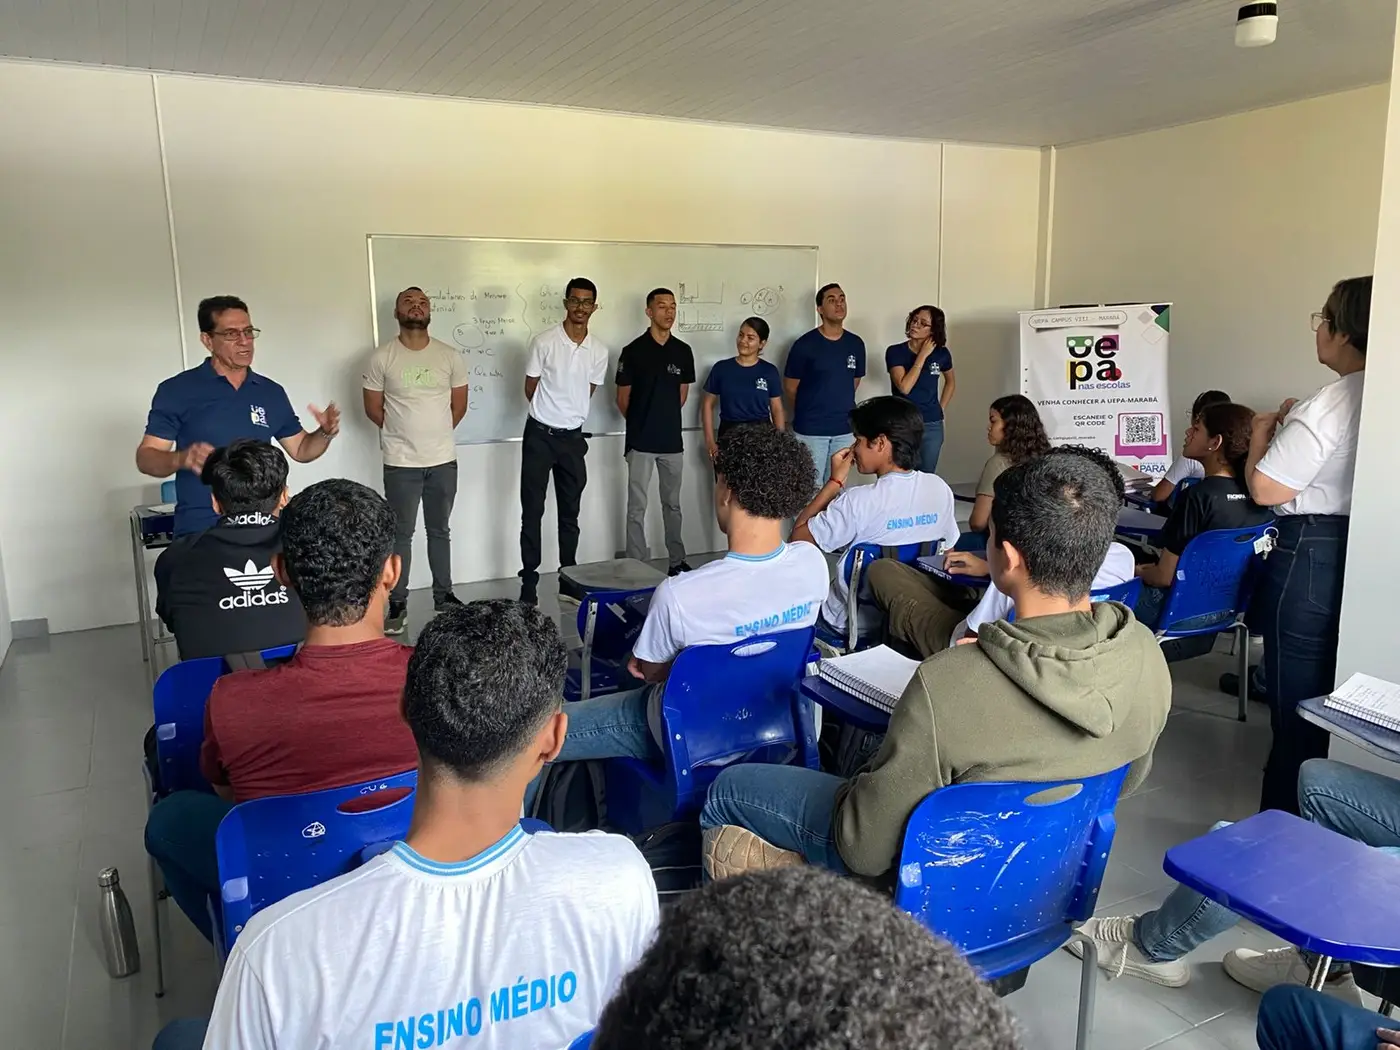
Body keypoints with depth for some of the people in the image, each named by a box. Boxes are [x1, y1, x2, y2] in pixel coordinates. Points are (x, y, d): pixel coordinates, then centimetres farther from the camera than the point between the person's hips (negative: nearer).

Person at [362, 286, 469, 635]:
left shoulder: (450, 357, 1)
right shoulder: (381, 358, -5)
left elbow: (459, 406, 8)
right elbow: (373, 409, 0)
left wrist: (434, 433, 8)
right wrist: (405, 433, 5)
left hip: (443, 460, 2)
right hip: (400, 463, -2)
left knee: (440, 531, 14)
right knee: (401, 534, 5)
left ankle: (443, 596, 25)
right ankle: (397, 605, 13)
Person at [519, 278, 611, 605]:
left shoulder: (599, 350, 1)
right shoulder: (545, 342, -9)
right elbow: (530, 388, 0)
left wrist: (568, 414, 12)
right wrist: (551, 413, 9)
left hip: (573, 437, 3)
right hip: (540, 435, -3)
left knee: (570, 511, 12)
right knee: (532, 510, 1)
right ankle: (529, 581, 7)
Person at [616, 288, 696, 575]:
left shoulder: (683, 351, 4)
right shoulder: (633, 351, -7)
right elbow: (623, 399, 1)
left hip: (672, 441, 4)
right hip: (640, 442, -4)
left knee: (673, 505, 13)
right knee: (637, 507, 1)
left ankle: (677, 561, 23)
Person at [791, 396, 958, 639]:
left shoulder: (859, 501, -27)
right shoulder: (941, 490, -9)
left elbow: (798, 536, -16)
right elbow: (946, 549, 5)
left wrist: (835, 481, -11)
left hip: (852, 623, -5)